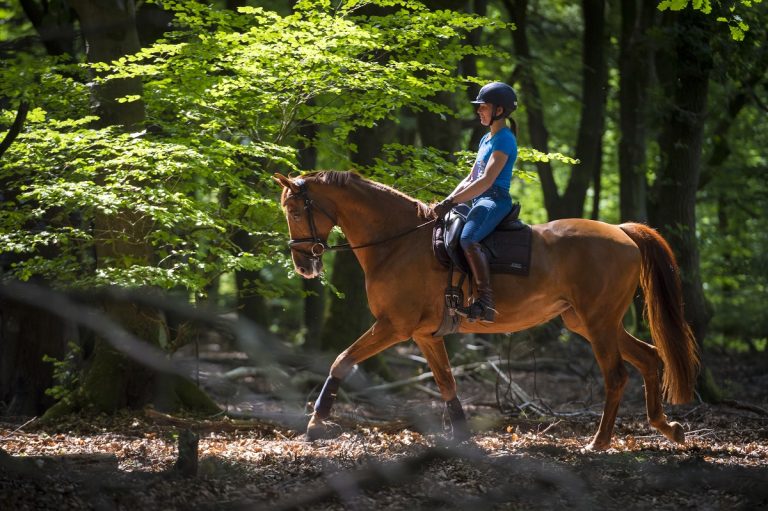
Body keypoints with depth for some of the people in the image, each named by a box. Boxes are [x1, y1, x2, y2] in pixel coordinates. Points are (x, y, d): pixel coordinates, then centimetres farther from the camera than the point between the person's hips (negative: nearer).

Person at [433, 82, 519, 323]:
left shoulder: (504, 139, -9)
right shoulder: (486, 139, 22)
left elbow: (487, 180, -18)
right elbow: (470, 178, 23)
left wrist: (451, 202, -20)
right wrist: (447, 202, 9)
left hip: (495, 201, -11)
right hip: (479, 202, 11)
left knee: (468, 239, -35)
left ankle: (486, 302, -40)